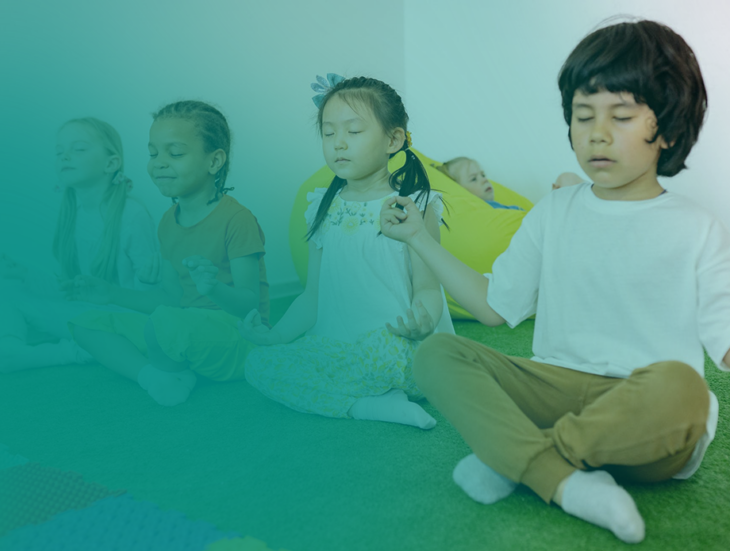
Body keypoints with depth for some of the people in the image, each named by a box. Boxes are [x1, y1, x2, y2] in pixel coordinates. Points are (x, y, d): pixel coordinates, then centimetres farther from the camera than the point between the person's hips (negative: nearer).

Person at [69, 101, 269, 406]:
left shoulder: (237, 219, -14)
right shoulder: (168, 221, 12)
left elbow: (249, 304, -18)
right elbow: (173, 299, 17)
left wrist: (215, 287, -37)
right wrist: (113, 293, 15)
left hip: (234, 340, -8)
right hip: (185, 330, 8)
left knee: (166, 321, -38)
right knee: (86, 323, 3)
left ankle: (165, 368, -4)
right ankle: (155, 376, -17)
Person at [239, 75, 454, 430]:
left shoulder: (414, 206, -2)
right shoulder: (324, 210, 11)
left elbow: (427, 287, -7)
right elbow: (313, 297, 14)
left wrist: (421, 318, -31)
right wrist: (275, 335, -1)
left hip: (398, 351, -6)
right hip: (337, 347, 6)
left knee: (388, 345, -39)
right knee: (259, 365, -14)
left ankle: (327, 393, -13)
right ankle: (369, 405, -19)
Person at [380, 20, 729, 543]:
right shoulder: (555, 211, 13)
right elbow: (494, 304, 13)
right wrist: (420, 236, 13)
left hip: (644, 416, -2)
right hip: (557, 389, 3)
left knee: (677, 384, -37)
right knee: (436, 352, -18)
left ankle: (511, 457, -20)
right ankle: (568, 483, -32)